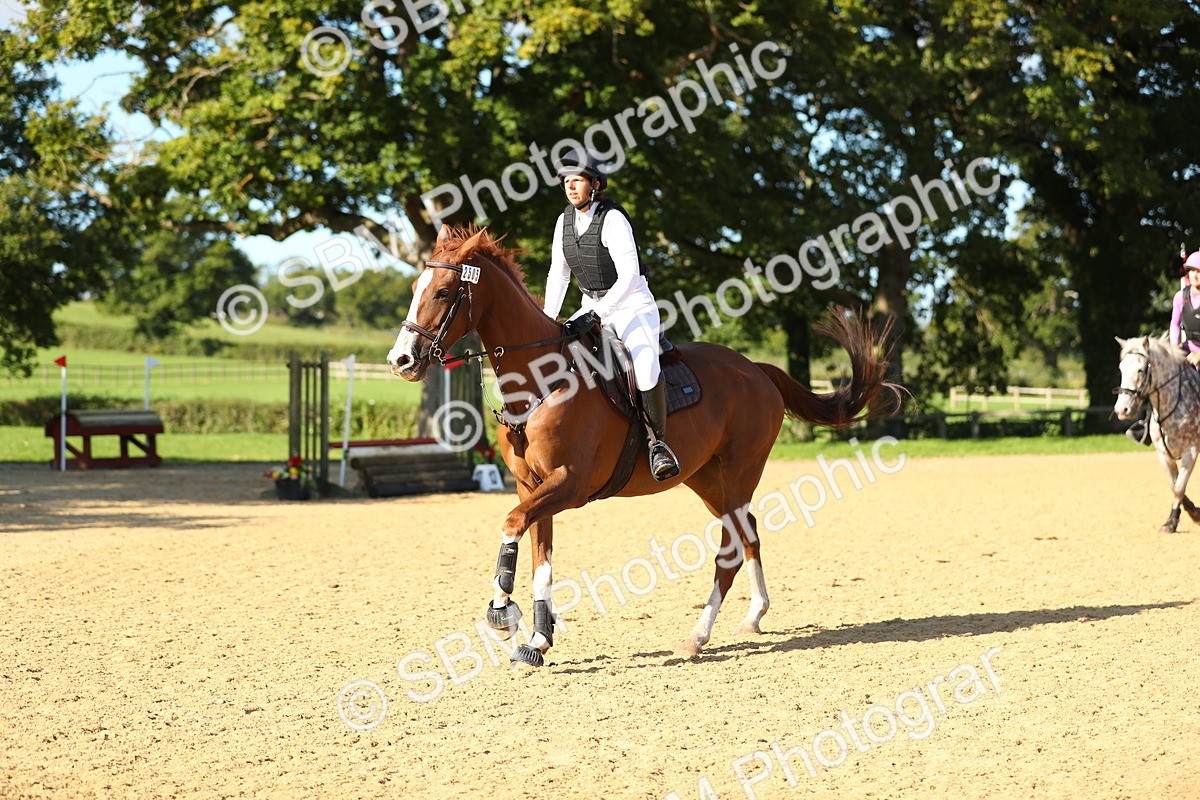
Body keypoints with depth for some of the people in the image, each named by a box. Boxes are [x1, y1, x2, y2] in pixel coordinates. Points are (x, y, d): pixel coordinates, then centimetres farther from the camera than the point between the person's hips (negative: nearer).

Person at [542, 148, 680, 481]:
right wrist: (547, 321, 0)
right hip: (592, 308, 7)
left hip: (632, 306, -7)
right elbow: (558, 274, 10)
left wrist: (595, 315, -31)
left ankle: (658, 441, -19)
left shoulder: (613, 219, -18)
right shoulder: (565, 221, 3)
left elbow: (629, 275, -25)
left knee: (644, 363, -33)